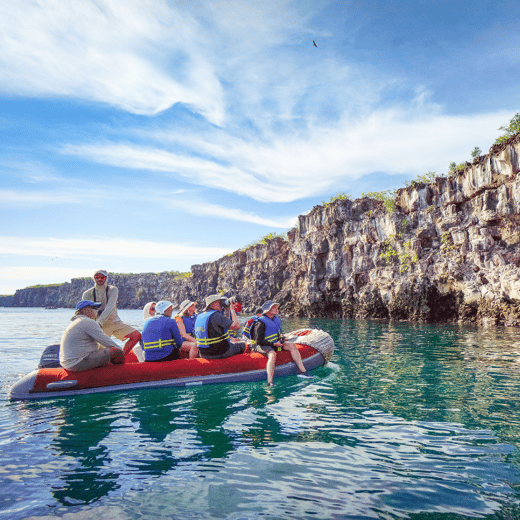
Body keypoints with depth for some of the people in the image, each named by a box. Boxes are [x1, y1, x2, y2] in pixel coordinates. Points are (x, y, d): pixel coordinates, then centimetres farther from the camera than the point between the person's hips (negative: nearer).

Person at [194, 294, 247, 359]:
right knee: (243, 345, 15)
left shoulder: (199, 316, 6)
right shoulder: (216, 315, -20)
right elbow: (236, 326, -25)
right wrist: (232, 310, -12)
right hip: (220, 353, -8)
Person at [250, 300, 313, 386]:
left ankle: (303, 371, -10)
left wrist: (281, 337, -1)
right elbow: (259, 341, -20)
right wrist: (274, 344, -23)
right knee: (272, 354, -39)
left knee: (292, 346, -6)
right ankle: (270, 383, -47)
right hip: (261, 346, -9)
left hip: (274, 343, 9)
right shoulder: (260, 323, -19)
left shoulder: (276, 319, 8)